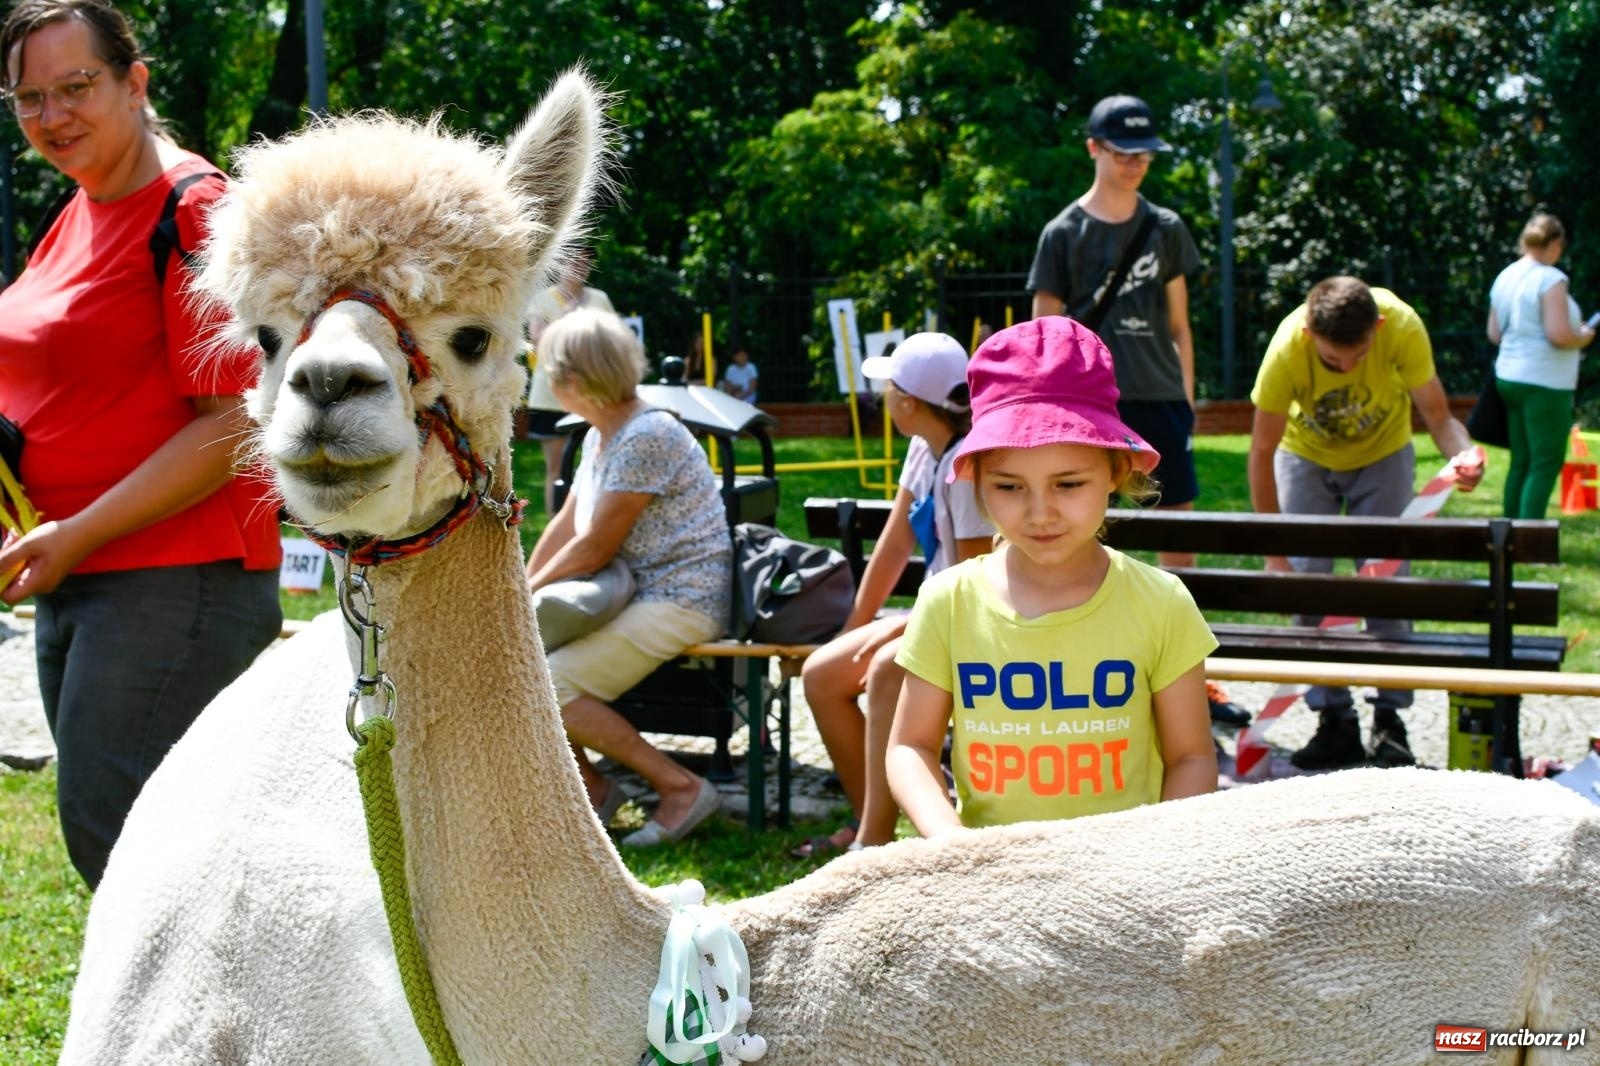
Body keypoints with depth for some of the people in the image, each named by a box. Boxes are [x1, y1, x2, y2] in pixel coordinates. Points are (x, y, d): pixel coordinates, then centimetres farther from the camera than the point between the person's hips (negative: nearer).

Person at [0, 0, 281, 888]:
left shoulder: (195, 210, -12)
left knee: (109, 828, -13)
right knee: (98, 823, 12)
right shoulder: (76, 219, 15)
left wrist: (77, 535, -19)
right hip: (73, 581, 9)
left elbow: (232, 426, -17)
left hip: (174, 575, -9)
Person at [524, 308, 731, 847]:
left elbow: (594, 549, -18)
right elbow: (566, 523, 18)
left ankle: (680, 787, -14)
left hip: (681, 602, -10)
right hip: (637, 596, 10)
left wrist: (526, 593, -7)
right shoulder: (600, 436, 12)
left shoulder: (646, 438, -19)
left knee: (548, 686, -22)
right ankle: (587, 784, 11)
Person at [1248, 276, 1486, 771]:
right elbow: (1262, 453, -27)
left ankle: (1389, 720, 3)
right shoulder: (1287, 350, -35)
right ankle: (1335, 723, 1)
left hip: (1383, 454, 0)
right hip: (1306, 456, 0)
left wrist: (1463, 453, -52)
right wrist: (1273, 554, -28)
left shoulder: (1402, 327, -34)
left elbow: (1437, 415, -28)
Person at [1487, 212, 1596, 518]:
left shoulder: (1505, 278, 10)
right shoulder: (1550, 279, -15)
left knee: (1521, 461, 14)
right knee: (1546, 464, -5)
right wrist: (1583, 338, -3)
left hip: (1509, 378, 8)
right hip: (1544, 382, -8)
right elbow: (1559, 335, -22)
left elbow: (1494, 334, 15)